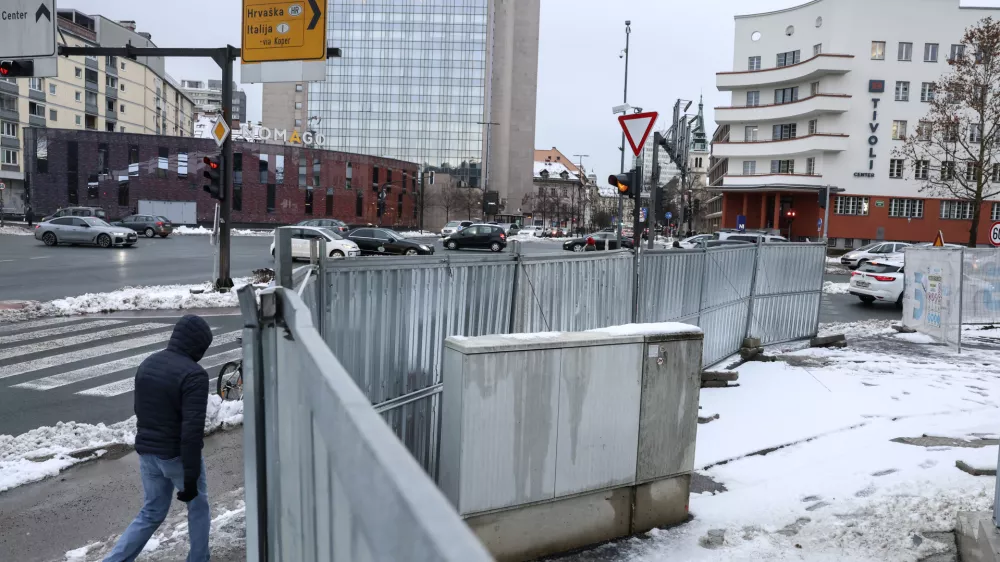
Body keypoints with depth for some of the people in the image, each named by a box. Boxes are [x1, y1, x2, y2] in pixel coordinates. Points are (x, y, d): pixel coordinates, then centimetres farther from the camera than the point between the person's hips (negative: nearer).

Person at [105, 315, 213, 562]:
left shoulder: (147, 363, 4)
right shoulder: (194, 374, -21)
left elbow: (139, 410, 16)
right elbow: (192, 429, -25)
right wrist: (190, 477, -21)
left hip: (146, 452, 7)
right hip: (178, 456, -7)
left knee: (151, 513, 21)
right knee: (198, 508, 17)